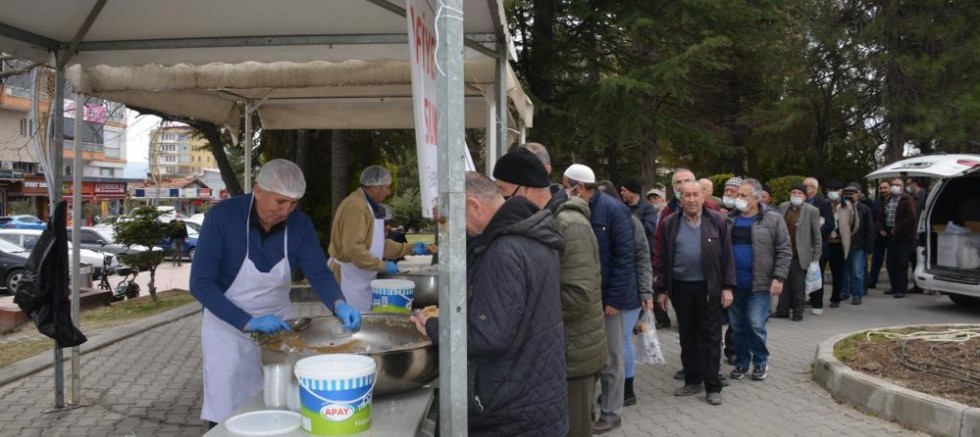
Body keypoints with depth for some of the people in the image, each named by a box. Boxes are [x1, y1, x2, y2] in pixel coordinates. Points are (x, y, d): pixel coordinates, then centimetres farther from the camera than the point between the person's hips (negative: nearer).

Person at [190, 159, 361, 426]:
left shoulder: (300, 224, -12)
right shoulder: (222, 216, -21)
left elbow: (319, 274, -12)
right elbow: (200, 284, -22)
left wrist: (339, 305, -33)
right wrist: (247, 322, -32)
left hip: (277, 326, 3)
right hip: (229, 327, -3)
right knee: (227, 417, 7)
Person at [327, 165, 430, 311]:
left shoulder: (371, 207, 14)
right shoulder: (355, 207, -19)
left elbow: (378, 244, 17)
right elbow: (353, 249, -27)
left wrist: (410, 249, 10)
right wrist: (383, 266, -21)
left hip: (363, 280, 10)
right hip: (348, 278, -10)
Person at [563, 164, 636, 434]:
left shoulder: (613, 210, -13)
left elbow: (624, 257, -16)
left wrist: (614, 298, -19)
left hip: (607, 296, -6)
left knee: (610, 359, 7)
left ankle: (611, 413, 19)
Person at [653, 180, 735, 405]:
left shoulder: (717, 221, 0)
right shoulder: (669, 224, 4)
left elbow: (727, 256, 0)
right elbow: (660, 258, 5)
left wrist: (728, 287, -5)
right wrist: (661, 289, 2)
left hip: (709, 287, -2)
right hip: (680, 287, 2)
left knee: (711, 337, 3)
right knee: (687, 336, 12)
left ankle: (712, 387, 10)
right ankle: (692, 380, 25)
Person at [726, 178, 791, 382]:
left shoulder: (773, 219, -5)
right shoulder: (730, 219, 7)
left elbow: (784, 251, -5)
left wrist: (778, 278, -12)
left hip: (759, 285, -4)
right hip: (734, 284, 4)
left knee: (756, 325, -4)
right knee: (738, 326, 11)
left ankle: (761, 362, 16)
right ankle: (741, 362, 24)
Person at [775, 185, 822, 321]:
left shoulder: (812, 211, -5)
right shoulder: (783, 207, 7)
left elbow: (817, 235, -3)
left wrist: (816, 256, -4)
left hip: (799, 255, -4)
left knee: (798, 285, 3)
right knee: (784, 283, 9)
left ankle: (797, 312, 15)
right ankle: (782, 310, 18)